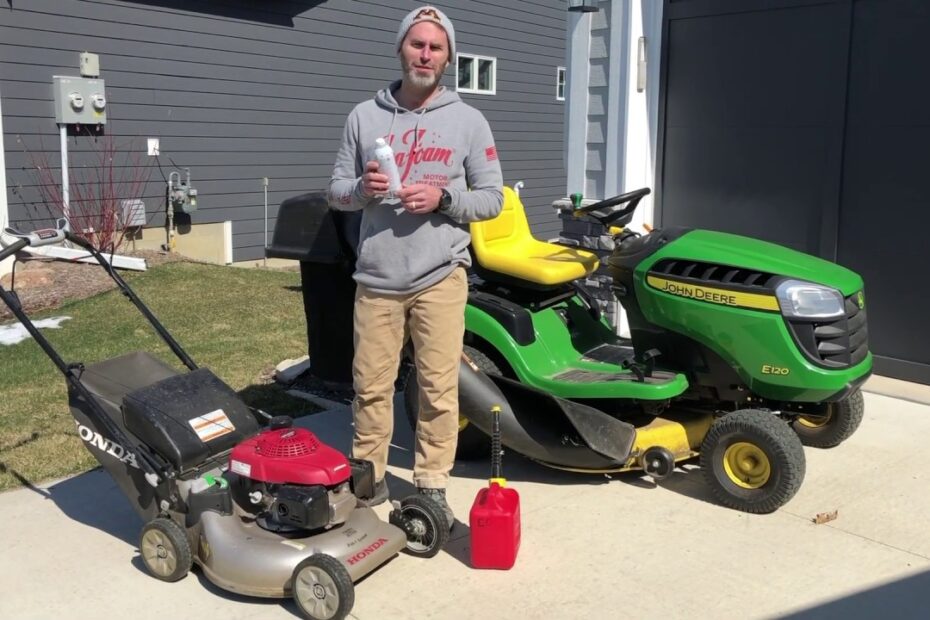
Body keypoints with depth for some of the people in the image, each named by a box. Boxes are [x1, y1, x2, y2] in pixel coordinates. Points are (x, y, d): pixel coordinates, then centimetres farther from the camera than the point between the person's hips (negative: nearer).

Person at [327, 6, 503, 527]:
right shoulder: (364, 116, 7)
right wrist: (362, 188, -13)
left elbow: (492, 198, 3)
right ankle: (369, 478, 26)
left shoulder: (468, 121, 3)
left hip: (440, 277, -1)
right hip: (377, 278, 2)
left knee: (439, 387, 3)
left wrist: (443, 198, -14)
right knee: (371, 384, 9)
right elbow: (336, 192, 10)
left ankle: (432, 487, 18)